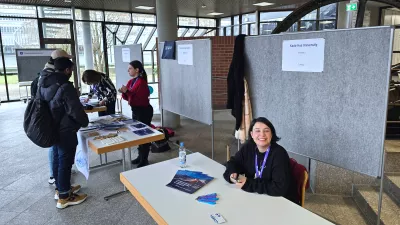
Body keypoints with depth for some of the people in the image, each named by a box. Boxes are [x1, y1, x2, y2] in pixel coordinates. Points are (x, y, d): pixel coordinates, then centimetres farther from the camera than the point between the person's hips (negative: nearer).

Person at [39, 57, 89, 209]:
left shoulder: (45, 84, 3)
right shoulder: (65, 87, -24)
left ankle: (60, 188, 36)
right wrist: (85, 122, -5)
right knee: (65, 162, 1)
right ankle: (64, 197, 13)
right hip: (66, 131, -9)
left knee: (57, 160, 20)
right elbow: (76, 110, -22)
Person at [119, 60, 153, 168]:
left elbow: (140, 99, -24)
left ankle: (144, 160, 10)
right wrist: (124, 93, -8)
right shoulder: (130, 81, 8)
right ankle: (140, 156, 30)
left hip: (144, 111, -9)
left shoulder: (142, 82, -19)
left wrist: (126, 92, -26)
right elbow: (128, 97, 12)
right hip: (135, 110, 9)